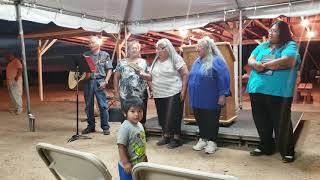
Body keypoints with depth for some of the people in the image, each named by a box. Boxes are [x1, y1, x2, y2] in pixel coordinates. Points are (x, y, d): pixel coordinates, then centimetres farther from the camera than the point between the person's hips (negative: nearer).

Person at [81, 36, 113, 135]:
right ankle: (91, 126, 20)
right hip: (87, 81, 4)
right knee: (88, 105, 8)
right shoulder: (85, 55, 13)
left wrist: (105, 82, -9)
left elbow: (109, 70, 0)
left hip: (99, 81, -4)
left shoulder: (105, 55, 4)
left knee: (102, 105, -4)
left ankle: (105, 127, 5)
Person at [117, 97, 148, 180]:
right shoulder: (125, 128, -24)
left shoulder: (140, 125, 2)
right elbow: (121, 147, -23)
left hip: (140, 164, 8)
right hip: (128, 166, -8)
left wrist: (144, 156, 21)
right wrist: (126, 163, -23)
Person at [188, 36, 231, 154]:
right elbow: (191, 78, 20)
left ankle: (212, 141, 16)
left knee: (211, 121, 4)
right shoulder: (196, 62, 13)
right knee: (200, 120, 14)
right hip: (197, 100, 7)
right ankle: (203, 139, 28)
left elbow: (223, 78, -16)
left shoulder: (216, 60, -11)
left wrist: (222, 95, -21)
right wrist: (191, 94, 20)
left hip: (211, 100, -7)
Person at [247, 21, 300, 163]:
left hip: (279, 92, -6)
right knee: (261, 122, 14)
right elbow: (251, 59, 9)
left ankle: (287, 152, 18)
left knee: (281, 123, 2)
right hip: (257, 90, 6)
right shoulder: (262, 46, 18)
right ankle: (265, 147, 31)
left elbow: (287, 61, -19)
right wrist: (255, 64, -16)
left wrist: (263, 65, -10)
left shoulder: (290, 46, -2)